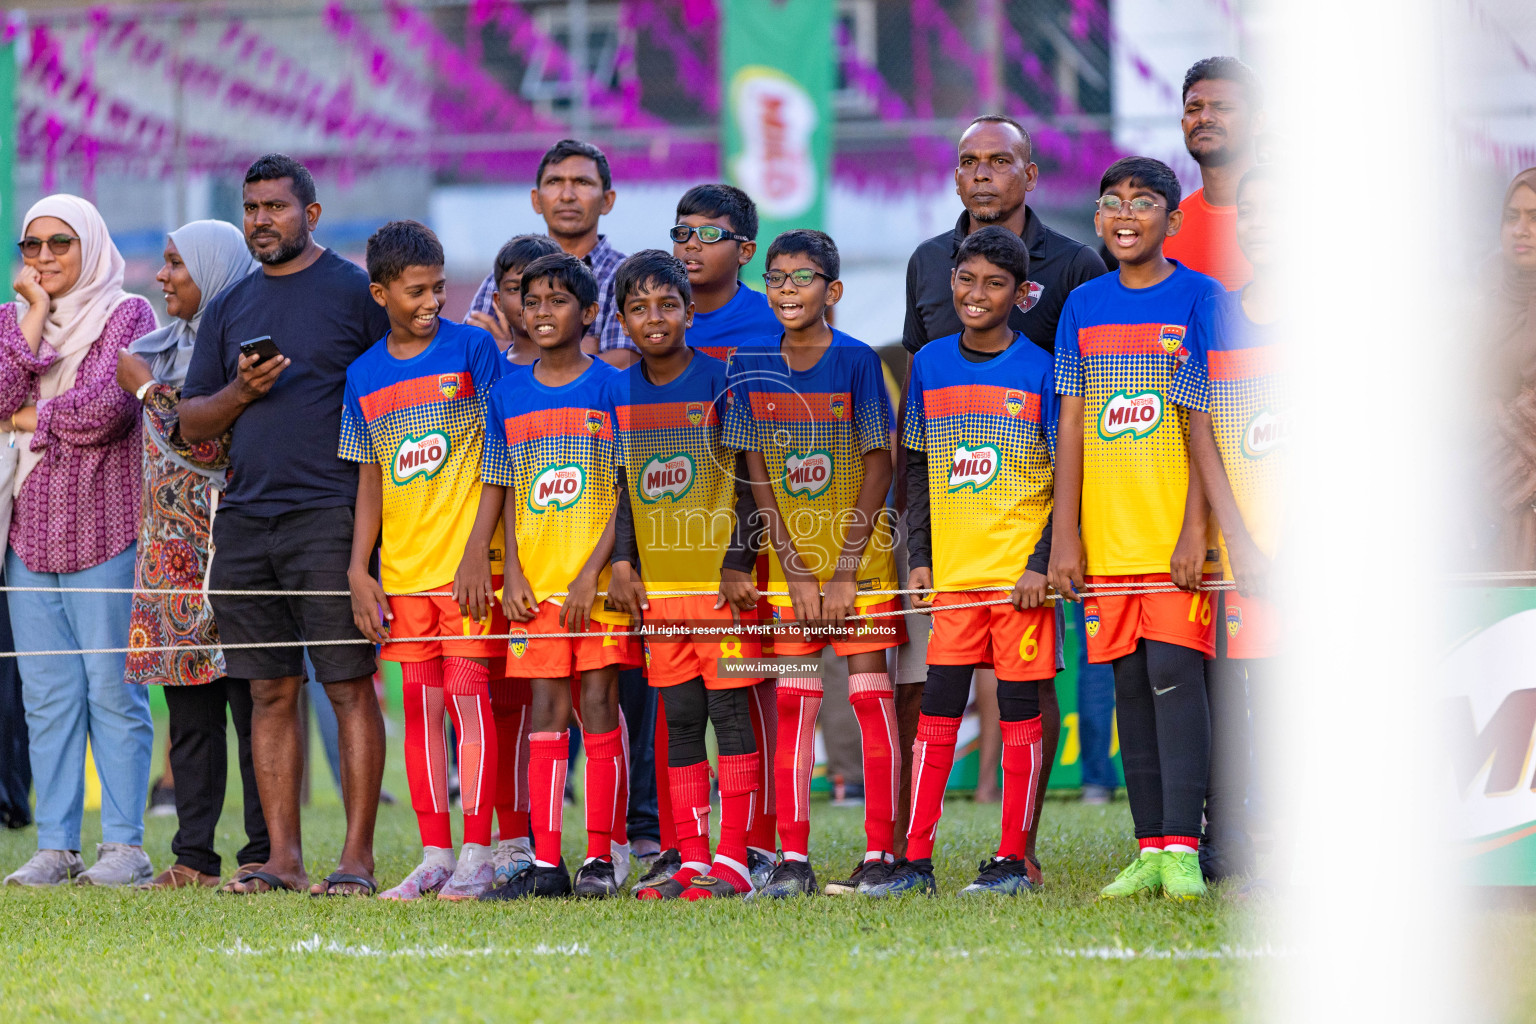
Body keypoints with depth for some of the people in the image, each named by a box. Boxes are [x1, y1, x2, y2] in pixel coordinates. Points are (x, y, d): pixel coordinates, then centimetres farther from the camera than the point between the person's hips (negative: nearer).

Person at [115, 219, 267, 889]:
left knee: (251, 703, -7)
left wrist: (147, 386, -11)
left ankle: (265, 854, -6)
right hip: (174, 551, 8)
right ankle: (194, 855, 8)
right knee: (189, 709, 6)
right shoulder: (168, 346, 17)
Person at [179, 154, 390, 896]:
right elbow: (192, 424, 17)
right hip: (244, 521, 5)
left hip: (330, 518, -5)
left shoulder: (356, 294, 2)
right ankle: (283, 857, 8)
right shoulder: (229, 309, 18)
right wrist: (240, 391, -4)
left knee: (349, 685, -6)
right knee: (271, 690, 5)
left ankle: (357, 857, -6)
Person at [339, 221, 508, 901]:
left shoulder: (472, 349, -2)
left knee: (468, 695, -7)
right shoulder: (364, 377, 10)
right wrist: (358, 570, 5)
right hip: (403, 571, 4)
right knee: (419, 705, 5)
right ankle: (434, 855, 11)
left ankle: (477, 856, -3)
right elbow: (369, 481, 14)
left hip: (468, 564, -4)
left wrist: (480, 550, -12)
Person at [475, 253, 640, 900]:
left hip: (599, 578, -3)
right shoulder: (508, 395, 10)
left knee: (598, 704, -3)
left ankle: (602, 858, 2)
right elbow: (505, 494, 13)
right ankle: (545, 863, 1)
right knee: (546, 710, 1)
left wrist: (593, 572, -13)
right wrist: (512, 573, 1)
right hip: (534, 580, 3)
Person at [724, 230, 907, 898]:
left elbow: (879, 467, -9)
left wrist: (845, 570, -12)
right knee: (793, 699, 1)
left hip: (861, 553, -3)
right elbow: (757, 474, 2)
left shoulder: (855, 360, -9)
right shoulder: (750, 364, 1)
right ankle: (792, 859, 2)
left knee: (869, 691, -3)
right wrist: (796, 572, -5)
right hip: (789, 560, 3)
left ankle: (881, 854, 0)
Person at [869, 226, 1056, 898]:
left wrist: (1042, 563, -10)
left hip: (1019, 571, -3)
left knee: (1019, 709, 0)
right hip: (952, 571, 3)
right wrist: (918, 557, 7)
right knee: (938, 709, 0)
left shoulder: (1040, 370, -3)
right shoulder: (931, 365, 9)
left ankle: (1012, 860, 5)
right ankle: (915, 860, 0)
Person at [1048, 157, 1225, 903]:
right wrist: (1064, 533, 5)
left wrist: (1194, 528, -13)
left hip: (1175, 532, -4)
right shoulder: (1083, 307, 12)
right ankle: (1149, 850, 8)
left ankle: (1181, 850, -13)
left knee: (1173, 673, -12)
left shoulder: (1198, 298, -1)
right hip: (1107, 533, 4)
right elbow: (1071, 427, 12)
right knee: (1129, 685, 5)